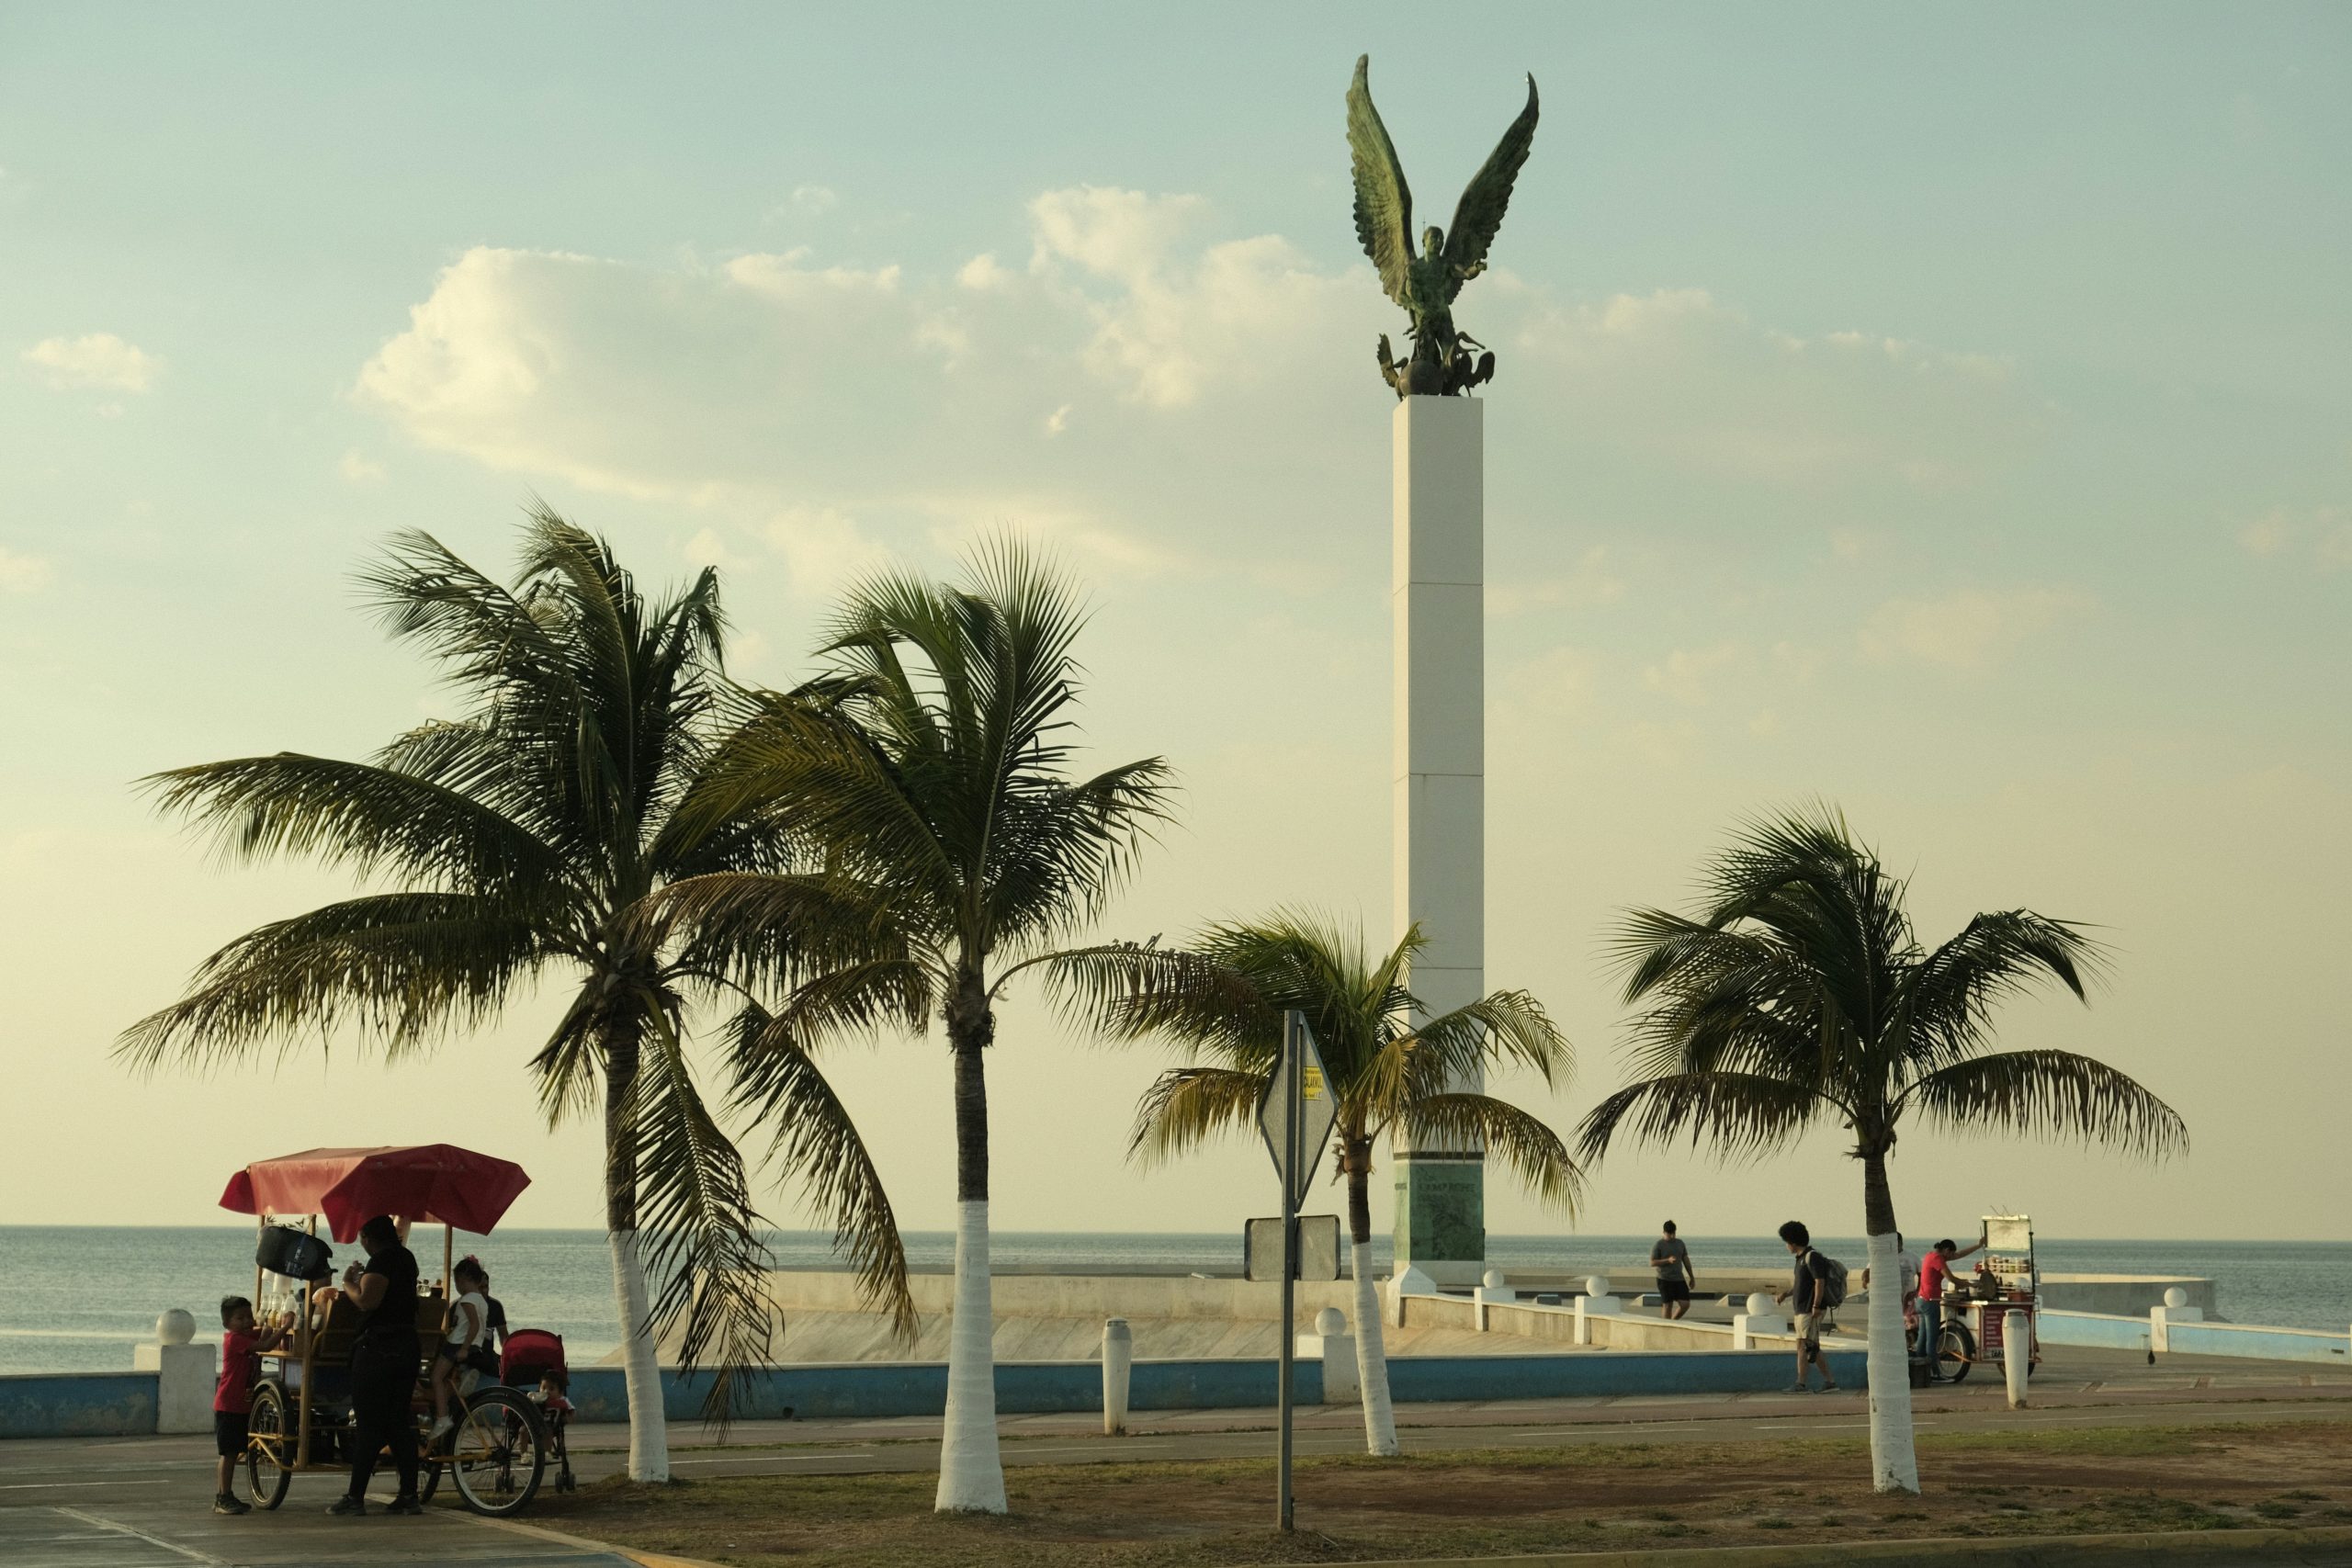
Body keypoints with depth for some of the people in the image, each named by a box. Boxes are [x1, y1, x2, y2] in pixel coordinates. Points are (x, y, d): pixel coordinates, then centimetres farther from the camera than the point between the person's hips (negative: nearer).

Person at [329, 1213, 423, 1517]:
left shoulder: (380, 1261, -14)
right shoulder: (406, 1258, 14)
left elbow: (366, 1301, -23)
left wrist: (348, 1284, -7)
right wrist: (362, 1280, 24)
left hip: (378, 1348, -8)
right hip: (408, 1344, 8)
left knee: (367, 1424, -4)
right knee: (400, 1423, 11)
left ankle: (355, 1497, -2)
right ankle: (409, 1495, 8)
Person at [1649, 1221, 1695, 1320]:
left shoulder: (1680, 1243, 11)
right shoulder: (1658, 1245, -6)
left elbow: (1686, 1260, 17)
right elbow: (1652, 1263, -10)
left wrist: (1691, 1277, 16)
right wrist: (1668, 1260, -22)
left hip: (1679, 1279, 5)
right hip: (1665, 1280, -5)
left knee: (1685, 1304, -2)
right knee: (1667, 1305, -5)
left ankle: (1672, 1322, 18)